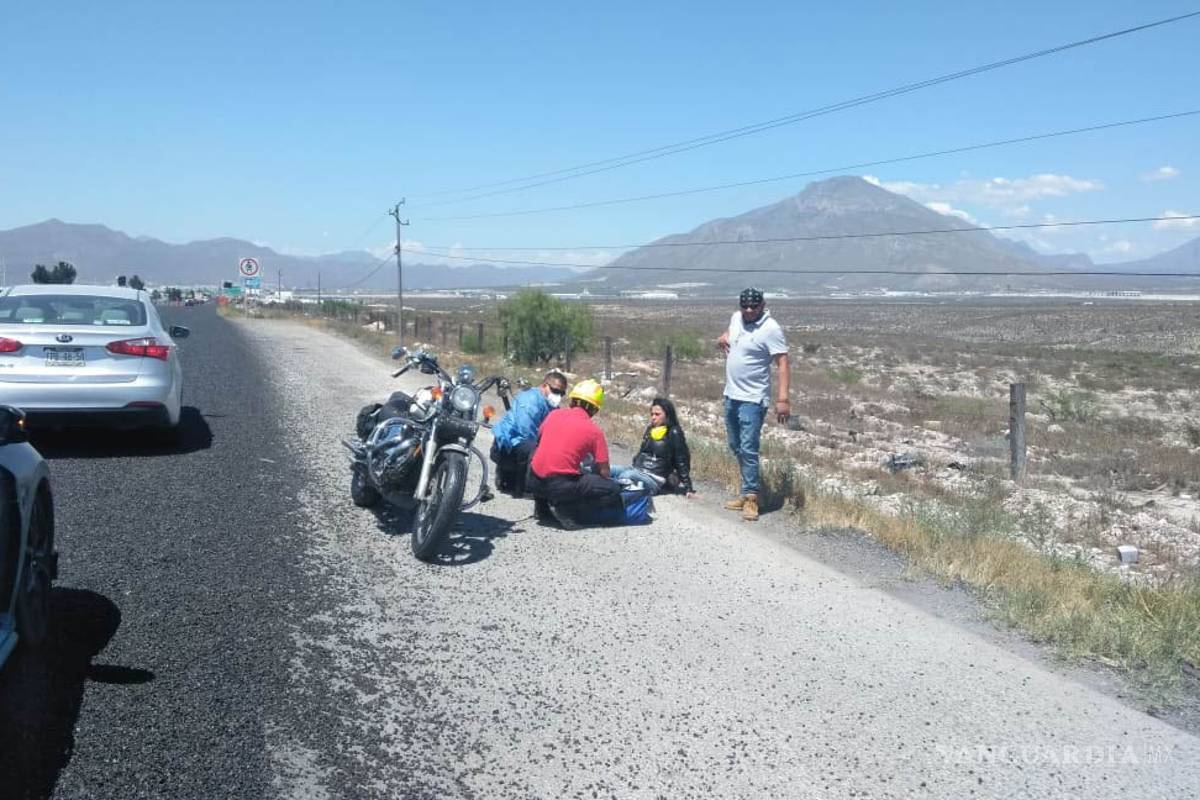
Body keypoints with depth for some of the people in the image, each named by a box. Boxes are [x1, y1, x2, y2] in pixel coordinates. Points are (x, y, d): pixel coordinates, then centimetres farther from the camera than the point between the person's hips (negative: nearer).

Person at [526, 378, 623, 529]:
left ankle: (542, 506, 23)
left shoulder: (554, 414, 10)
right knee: (614, 489, 4)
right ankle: (567, 508, -6)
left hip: (533, 482, 5)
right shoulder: (595, 431, 0)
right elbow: (603, 472, 1)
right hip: (562, 485, -5)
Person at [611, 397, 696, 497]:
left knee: (625, 476, -36)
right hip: (636, 470, 7)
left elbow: (682, 462, -3)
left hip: (654, 479, -7)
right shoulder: (650, 429, 16)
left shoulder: (674, 434, -4)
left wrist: (687, 488, -4)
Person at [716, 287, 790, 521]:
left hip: (752, 399, -8)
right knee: (736, 447, 15)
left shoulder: (770, 329, -18)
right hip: (731, 395, 8)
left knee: (748, 449, -12)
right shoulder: (736, 318, 5)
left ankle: (750, 496, -3)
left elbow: (783, 365, -21)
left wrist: (782, 399, -29)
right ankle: (748, 490, 27)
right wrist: (723, 337, 4)